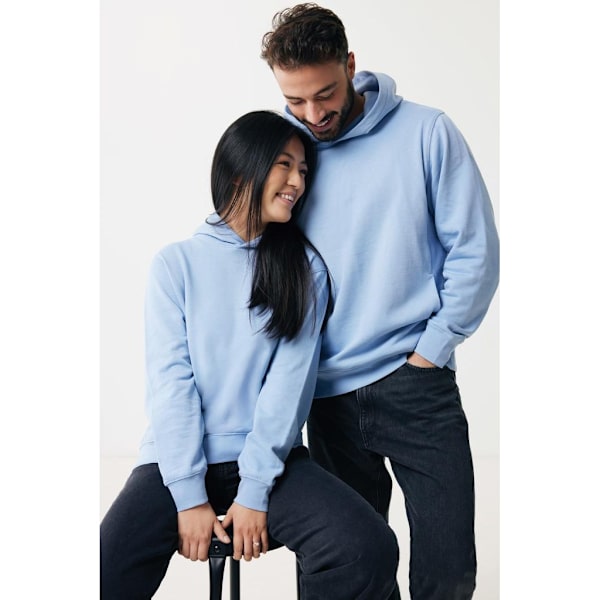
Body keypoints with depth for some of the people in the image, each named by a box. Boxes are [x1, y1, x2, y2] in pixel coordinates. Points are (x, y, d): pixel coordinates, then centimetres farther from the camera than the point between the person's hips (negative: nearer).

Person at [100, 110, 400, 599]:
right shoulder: (177, 262, 3)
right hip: (179, 462, -1)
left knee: (370, 550, -23)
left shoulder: (305, 268, 6)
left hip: (270, 459, 1)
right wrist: (190, 496, -12)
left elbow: (292, 378, -4)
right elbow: (170, 379, -4)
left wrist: (254, 490, -12)